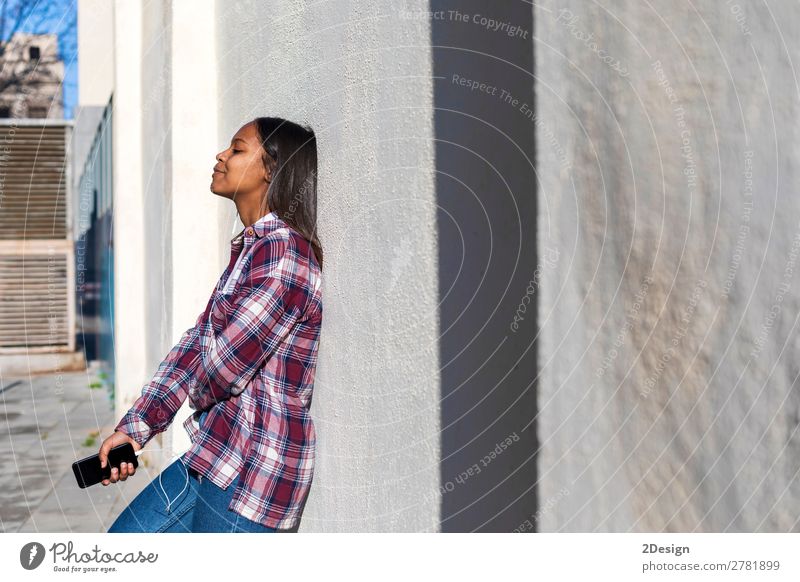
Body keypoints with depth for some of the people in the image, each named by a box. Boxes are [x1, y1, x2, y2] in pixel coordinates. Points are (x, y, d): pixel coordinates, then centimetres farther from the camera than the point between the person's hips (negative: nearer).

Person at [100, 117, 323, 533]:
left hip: (254, 468, -10)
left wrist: (196, 396, 5)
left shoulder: (282, 253, -19)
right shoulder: (248, 248, 14)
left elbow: (224, 363, -18)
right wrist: (134, 427, 5)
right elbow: (195, 343, 11)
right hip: (214, 451, 10)